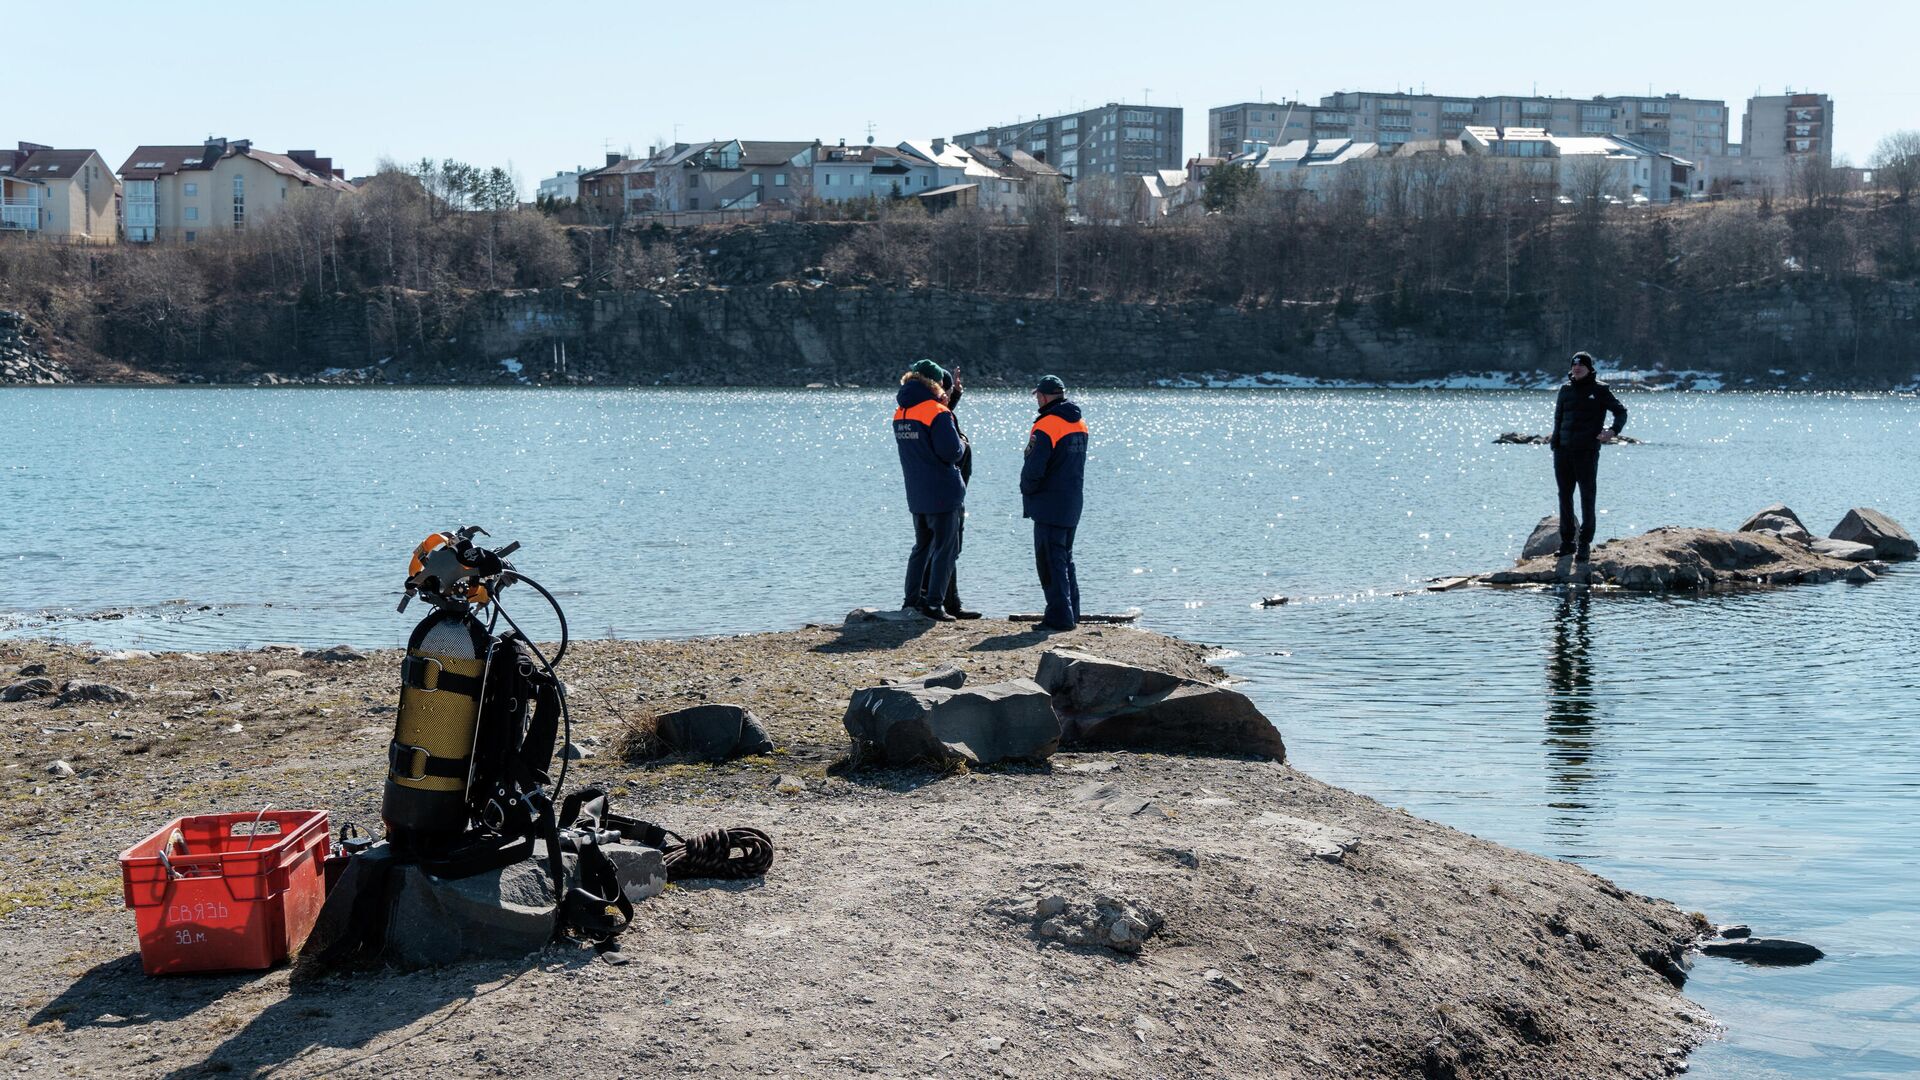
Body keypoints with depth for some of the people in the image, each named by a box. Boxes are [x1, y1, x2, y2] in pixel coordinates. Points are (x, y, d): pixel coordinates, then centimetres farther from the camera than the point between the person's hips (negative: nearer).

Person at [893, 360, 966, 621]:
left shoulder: (900, 413, 7)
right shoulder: (937, 413, -16)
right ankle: (933, 604, -4)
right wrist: (963, 446, 1)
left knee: (922, 546, 20)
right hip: (943, 492, -7)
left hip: (916, 495, 7)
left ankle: (912, 598, 21)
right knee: (945, 550, 0)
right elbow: (951, 452, -20)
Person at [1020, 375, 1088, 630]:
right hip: (1072, 505, 8)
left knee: (1050, 562, -3)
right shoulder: (1079, 424, 10)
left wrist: (1026, 489, -2)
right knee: (1065, 559, 18)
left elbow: (1034, 469, -21)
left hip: (1050, 506, -8)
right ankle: (1071, 613, 23)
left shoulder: (1046, 426, -18)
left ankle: (1060, 616, -5)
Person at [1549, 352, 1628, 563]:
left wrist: (1613, 430, -13)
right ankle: (1567, 542, 16)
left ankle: (1584, 544, 2)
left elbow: (1621, 411, 4)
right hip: (1563, 451, 5)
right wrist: (1555, 438, 7)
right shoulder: (1566, 389, 12)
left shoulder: (1599, 390, 0)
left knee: (1587, 498, -3)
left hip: (1587, 452, -5)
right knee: (1564, 496, 8)